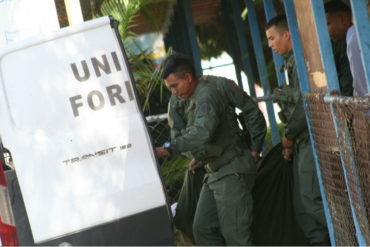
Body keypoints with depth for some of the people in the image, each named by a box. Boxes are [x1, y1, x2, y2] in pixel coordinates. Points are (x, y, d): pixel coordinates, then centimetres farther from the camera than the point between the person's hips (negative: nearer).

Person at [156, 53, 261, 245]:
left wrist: (168, 149, -34)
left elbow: (202, 133, -33)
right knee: (202, 228, 7)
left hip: (231, 172, -10)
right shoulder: (190, 99, 15)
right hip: (215, 172, 10)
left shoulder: (206, 95, -18)